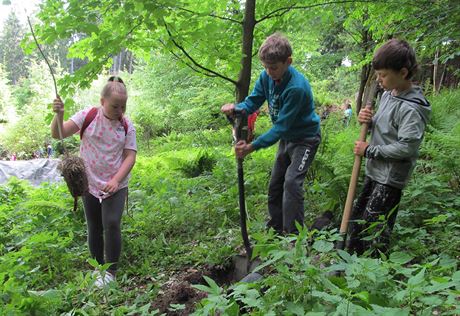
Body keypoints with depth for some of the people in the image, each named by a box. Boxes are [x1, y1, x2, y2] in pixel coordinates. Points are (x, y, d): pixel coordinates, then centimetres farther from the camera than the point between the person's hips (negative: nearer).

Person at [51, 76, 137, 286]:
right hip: (90, 184, 1)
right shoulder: (87, 116, -6)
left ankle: (110, 272, 2)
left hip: (115, 185, -1)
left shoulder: (127, 125, -4)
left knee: (111, 224, -15)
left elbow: (130, 156, -7)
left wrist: (115, 181, -19)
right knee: (94, 229, 11)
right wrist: (59, 115, -30)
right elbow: (58, 134, -10)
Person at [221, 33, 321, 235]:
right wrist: (236, 108, -30)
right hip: (286, 137, 8)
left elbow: (282, 126, -32)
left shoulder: (296, 87, -33)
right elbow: (253, 101, -6)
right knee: (275, 184, 12)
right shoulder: (266, 77, -11)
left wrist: (252, 147, -35)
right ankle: (276, 228, 27)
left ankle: (293, 235, -13)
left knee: (292, 182, -22)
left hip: (305, 137, -8)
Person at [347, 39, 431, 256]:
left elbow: (406, 147, -26)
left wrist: (370, 150, -17)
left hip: (390, 177, -9)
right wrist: (368, 120, -3)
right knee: (358, 218, 19)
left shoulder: (411, 108, -22)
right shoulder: (387, 94, 6)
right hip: (374, 171, 9)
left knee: (375, 226, -1)